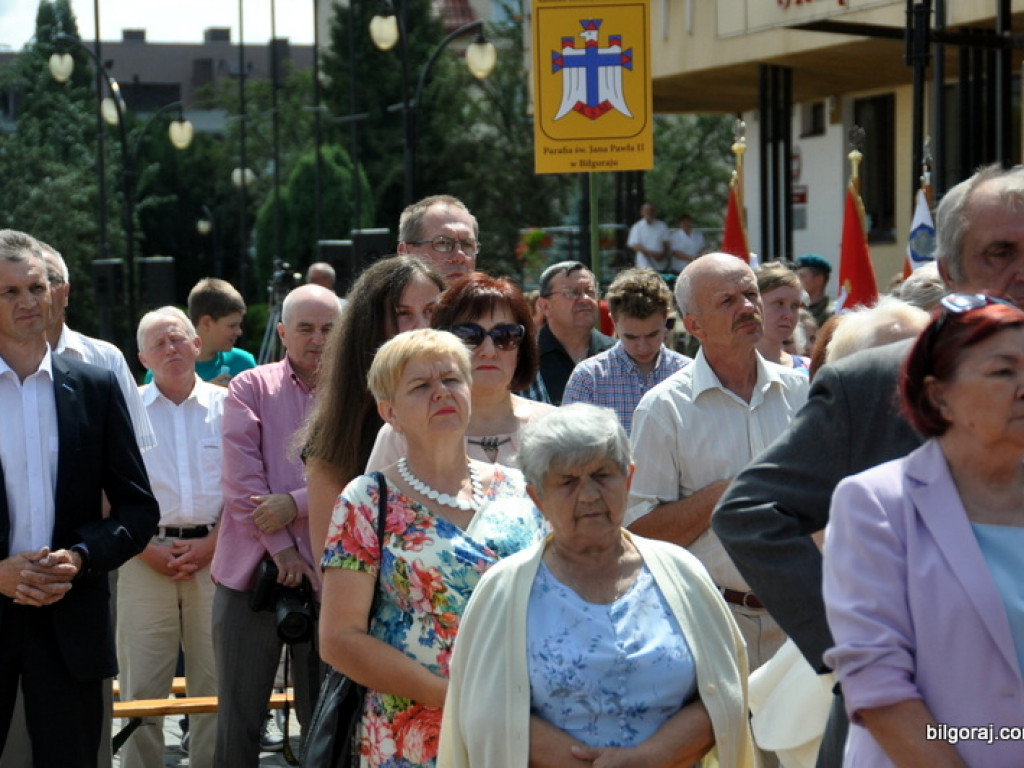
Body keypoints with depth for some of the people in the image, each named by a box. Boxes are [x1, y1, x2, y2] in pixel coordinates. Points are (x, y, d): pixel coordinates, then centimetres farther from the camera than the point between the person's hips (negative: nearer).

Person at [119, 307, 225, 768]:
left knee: (216, 684, 3)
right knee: (141, 686, 0)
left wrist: (212, 544, -6)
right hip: (147, 556, 0)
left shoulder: (226, 406, 8)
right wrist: (148, 550, -6)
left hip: (215, 553, 1)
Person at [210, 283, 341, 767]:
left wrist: (296, 504, -14)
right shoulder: (251, 388, 7)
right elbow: (242, 477, -4)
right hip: (251, 566, 0)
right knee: (239, 715, 4)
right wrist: (281, 547, -10)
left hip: (325, 574, 0)